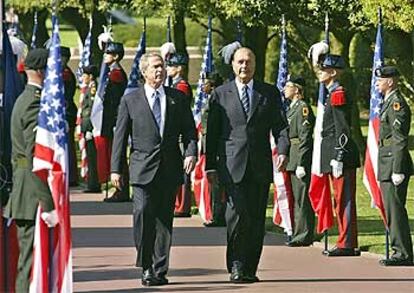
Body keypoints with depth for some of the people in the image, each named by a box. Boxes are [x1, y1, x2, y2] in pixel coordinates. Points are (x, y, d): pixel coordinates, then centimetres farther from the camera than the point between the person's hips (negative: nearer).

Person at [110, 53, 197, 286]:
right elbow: (120, 136, 7)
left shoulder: (178, 98, 11)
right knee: (143, 213, -16)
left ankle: (160, 270, 9)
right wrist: (116, 169, 1)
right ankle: (146, 265, -4)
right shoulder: (130, 100, 7)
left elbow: (189, 131, 11)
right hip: (143, 168, -2)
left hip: (170, 168, 2)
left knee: (165, 219, 3)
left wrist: (191, 153, -8)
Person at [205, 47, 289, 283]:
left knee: (257, 218, 2)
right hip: (233, 165, -2)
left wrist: (283, 151, -12)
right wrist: (211, 165, 3)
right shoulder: (220, 95, 9)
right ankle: (236, 266, -6)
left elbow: (281, 126, 7)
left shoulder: (270, 93, 12)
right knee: (237, 212, -14)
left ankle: (250, 269, 10)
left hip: (261, 166, 2)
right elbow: (212, 133, 9)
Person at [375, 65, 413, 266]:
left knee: (395, 208, -9)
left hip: (394, 163, -10)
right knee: (391, 209, 12)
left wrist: (398, 171, -22)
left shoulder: (397, 104, -14)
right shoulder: (389, 103, 17)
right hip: (387, 166, 10)